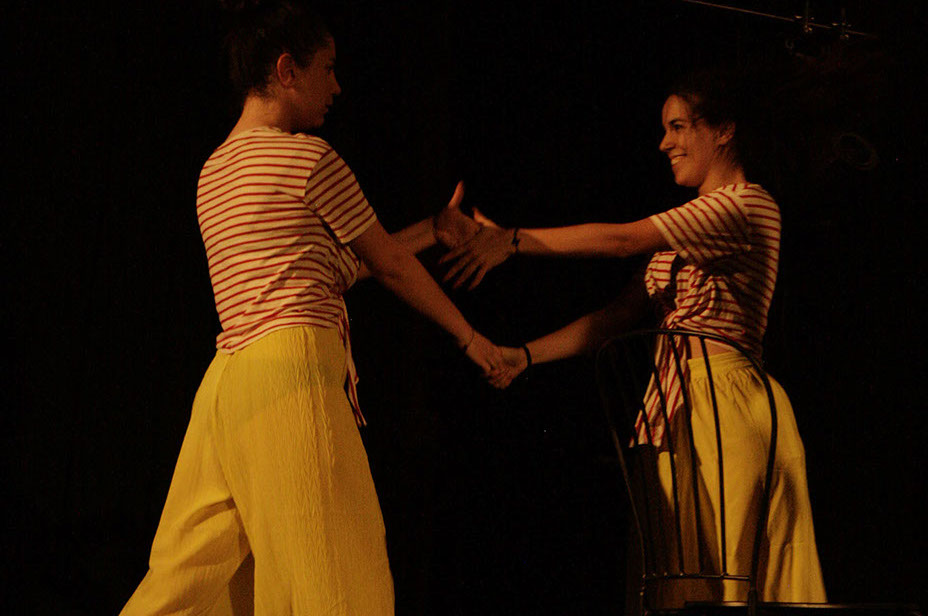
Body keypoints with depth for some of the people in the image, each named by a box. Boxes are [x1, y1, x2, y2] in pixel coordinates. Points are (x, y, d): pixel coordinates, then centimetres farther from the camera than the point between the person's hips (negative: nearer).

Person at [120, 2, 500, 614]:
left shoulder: (215, 170, 22)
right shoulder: (309, 156, -3)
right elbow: (389, 265, 4)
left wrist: (434, 229, 31)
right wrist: (469, 336, 17)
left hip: (226, 378, 9)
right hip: (293, 366, -9)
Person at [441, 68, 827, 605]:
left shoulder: (748, 204, -7)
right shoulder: (683, 228, 22)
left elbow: (625, 239, -14)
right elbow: (621, 314, 15)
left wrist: (515, 239, -12)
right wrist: (525, 356, 8)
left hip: (725, 402, -8)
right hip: (674, 399, 8)